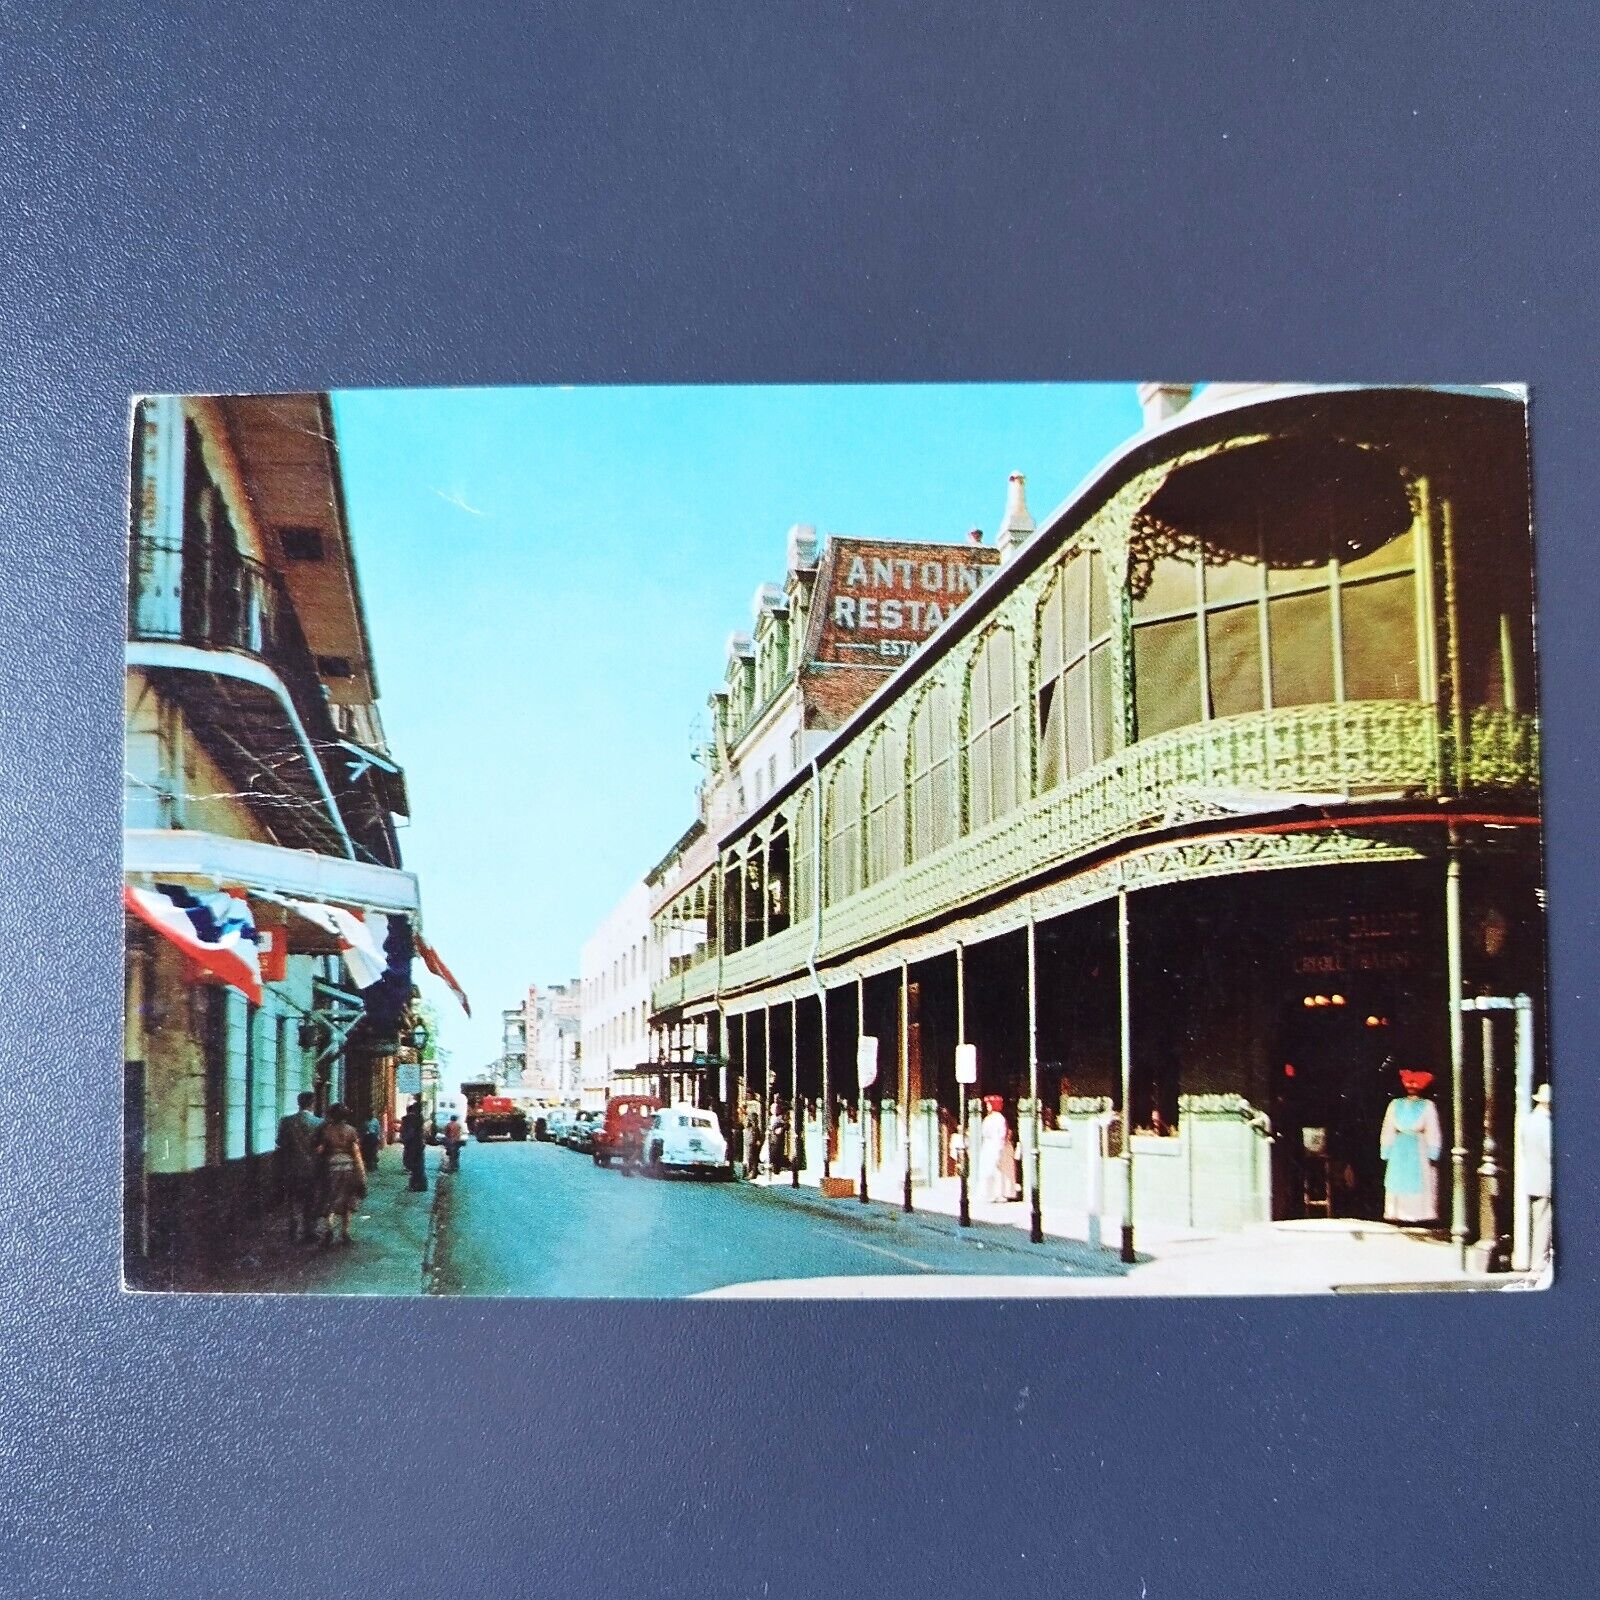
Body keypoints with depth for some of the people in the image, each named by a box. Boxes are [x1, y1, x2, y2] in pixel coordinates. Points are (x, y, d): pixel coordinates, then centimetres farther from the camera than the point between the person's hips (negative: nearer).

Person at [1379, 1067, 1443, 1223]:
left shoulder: (1427, 1106, 4)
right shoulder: (1395, 1105, 9)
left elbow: (1432, 1132, 3)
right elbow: (1388, 1130, 11)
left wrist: (1432, 1154, -4)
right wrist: (1386, 1152, 7)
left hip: (1419, 1149, -2)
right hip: (1399, 1149, 2)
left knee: (1419, 1185, -4)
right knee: (1398, 1182, -1)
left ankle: (1419, 1215, -3)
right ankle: (1397, 1214, 0)